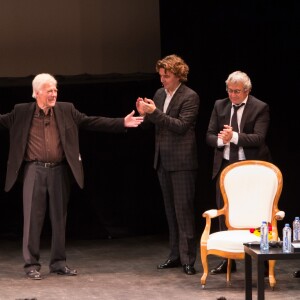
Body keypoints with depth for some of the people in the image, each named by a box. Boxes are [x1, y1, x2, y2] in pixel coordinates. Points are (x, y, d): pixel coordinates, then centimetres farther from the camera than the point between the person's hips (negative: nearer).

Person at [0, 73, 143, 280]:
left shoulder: (66, 110, 5)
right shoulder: (22, 112, 1)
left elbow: (92, 122, 6)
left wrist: (122, 123, 0)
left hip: (59, 171, 2)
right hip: (34, 170, -2)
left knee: (60, 217, 8)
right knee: (33, 218, -1)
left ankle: (58, 262, 18)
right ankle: (32, 264, 6)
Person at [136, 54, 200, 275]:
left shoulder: (190, 97, -10)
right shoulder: (160, 94, 11)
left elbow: (181, 126, -19)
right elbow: (152, 123, 13)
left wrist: (155, 112, -23)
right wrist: (144, 114, -8)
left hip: (182, 162, -7)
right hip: (163, 161, 7)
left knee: (184, 209, -7)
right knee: (171, 210, 12)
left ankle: (188, 259, -4)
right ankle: (175, 255, 19)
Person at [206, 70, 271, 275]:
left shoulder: (260, 108, -6)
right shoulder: (220, 106, 8)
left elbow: (259, 138, -16)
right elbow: (210, 136, 7)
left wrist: (234, 137, -29)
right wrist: (221, 140, -16)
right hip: (225, 166, 5)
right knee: (224, 214, 7)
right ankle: (228, 261, 16)